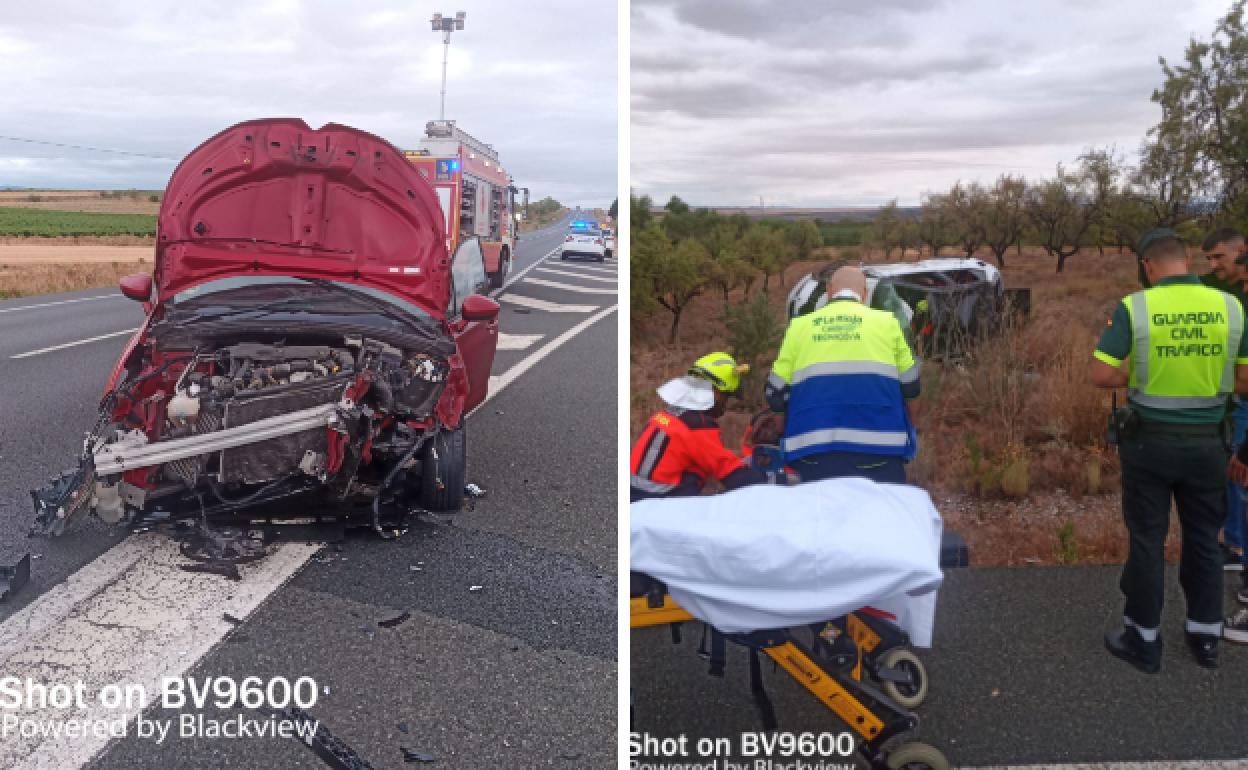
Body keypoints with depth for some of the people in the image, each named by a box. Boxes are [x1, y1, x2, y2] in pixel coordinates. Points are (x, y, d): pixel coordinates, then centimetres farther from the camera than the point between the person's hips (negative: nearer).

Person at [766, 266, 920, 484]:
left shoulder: (799, 325, 10)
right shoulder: (885, 321, 8)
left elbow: (776, 393, 10)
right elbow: (910, 388, 13)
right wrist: (908, 430, 31)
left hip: (814, 457, 1)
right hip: (878, 451, -1)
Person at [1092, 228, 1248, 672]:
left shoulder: (1134, 306, -13)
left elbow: (1101, 375, -16)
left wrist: (1138, 375, 2)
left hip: (1150, 440, -3)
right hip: (1207, 442, 3)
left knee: (1147, 540, 9)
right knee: (1204, 538, 18)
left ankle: (1143, 640, 19)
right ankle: (1205, 636, 30)